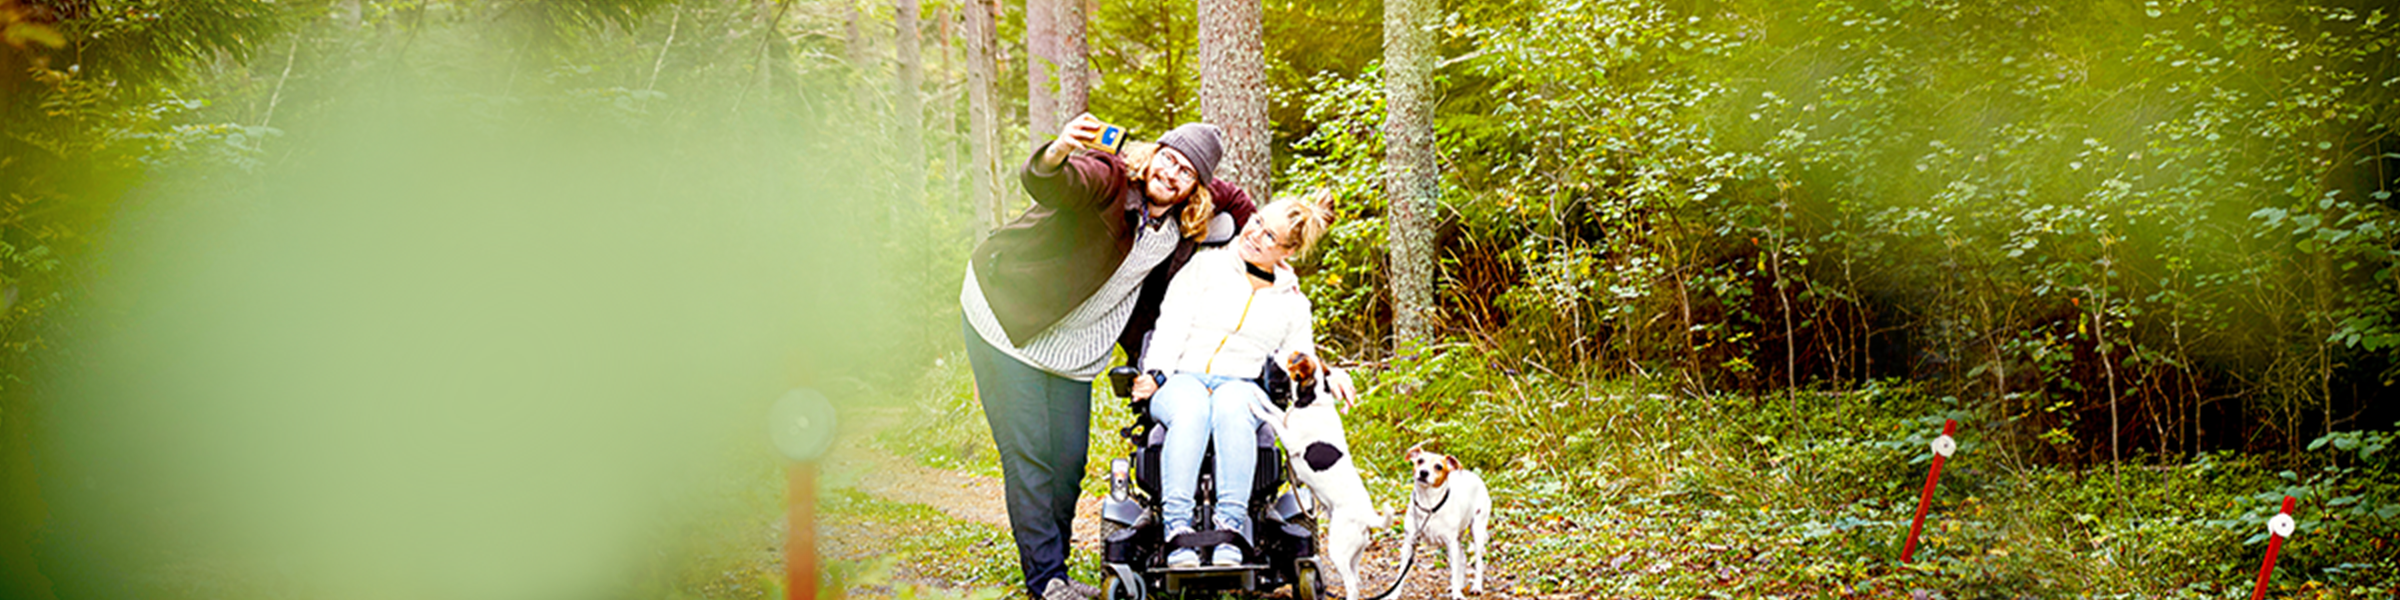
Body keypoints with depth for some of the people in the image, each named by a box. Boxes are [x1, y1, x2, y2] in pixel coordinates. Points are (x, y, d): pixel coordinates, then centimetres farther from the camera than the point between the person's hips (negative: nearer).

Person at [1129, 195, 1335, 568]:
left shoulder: (1292, 302, 23)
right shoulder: (1206, 267, 15)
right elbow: (1173, 323, 4)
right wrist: (1157, 372, -12)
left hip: (1241, 386, 1)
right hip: (1181, 380, -1)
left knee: (1231, 407, -39)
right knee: (1190, 409, -40)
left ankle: (1231, 528, -50)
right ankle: (1177, 530, -51)